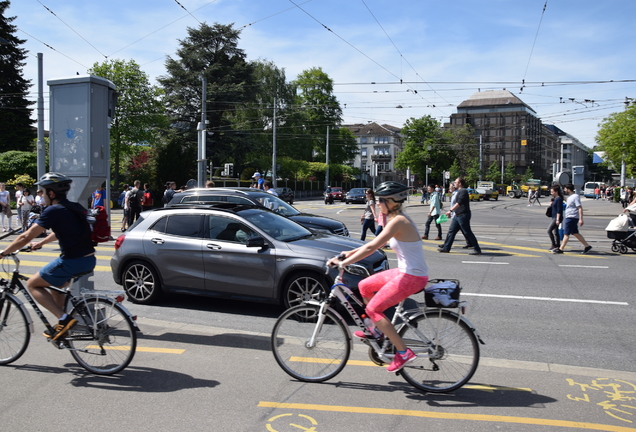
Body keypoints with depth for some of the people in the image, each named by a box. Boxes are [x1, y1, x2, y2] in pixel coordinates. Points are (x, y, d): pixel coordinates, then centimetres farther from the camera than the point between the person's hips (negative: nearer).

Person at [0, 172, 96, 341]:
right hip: (89, 259, 9)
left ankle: (64, 319, -3)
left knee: (32, 284, 8)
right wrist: (41, 243, 40)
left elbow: (25, 237, -7)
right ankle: (60, 326, 33)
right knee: (55, 284, 31)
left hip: (73, 261, -9)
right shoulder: (74, 207, 14)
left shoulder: (53, 211, -10)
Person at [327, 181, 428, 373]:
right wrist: (350, 253, 15)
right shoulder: (398, 219, 11)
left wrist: (343, 263, -21)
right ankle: (377, 330, 26)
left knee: (373, 309, -7)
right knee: (364, 286, 15)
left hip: (412, 276, -10)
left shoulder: (398, 221, -20)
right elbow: (374, 244, 18)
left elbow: (371, 247, -24)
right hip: (406, 271, 10)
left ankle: (403, 352, -2)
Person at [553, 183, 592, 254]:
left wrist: (581, 219, -24)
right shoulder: (570, 197, 16)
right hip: (569, 217, 10)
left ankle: (560, 249, -3)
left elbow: (580, 208, -19)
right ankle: (587, 246, 19)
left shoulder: (575, 196, -14)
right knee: (575, 233, 13)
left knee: (566, 234, -6)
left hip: (572, 218, -10)